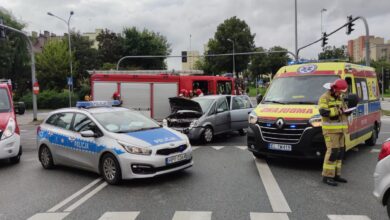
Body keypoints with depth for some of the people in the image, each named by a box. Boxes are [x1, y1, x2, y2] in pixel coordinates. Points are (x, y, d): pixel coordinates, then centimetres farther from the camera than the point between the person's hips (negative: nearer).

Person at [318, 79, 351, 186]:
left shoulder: (340, 98, 18)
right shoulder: (324, 98, -9)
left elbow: (345, 110, 22)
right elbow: (323, 112, -23)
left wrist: (347, 111, -1)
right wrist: (337, 110, -24)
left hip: (340, 129, 9)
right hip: (330, 130, -9)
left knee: (340, 152, 10)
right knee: (332, 152, -13)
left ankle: (336, 175, 20)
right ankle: (327, 176, -7)